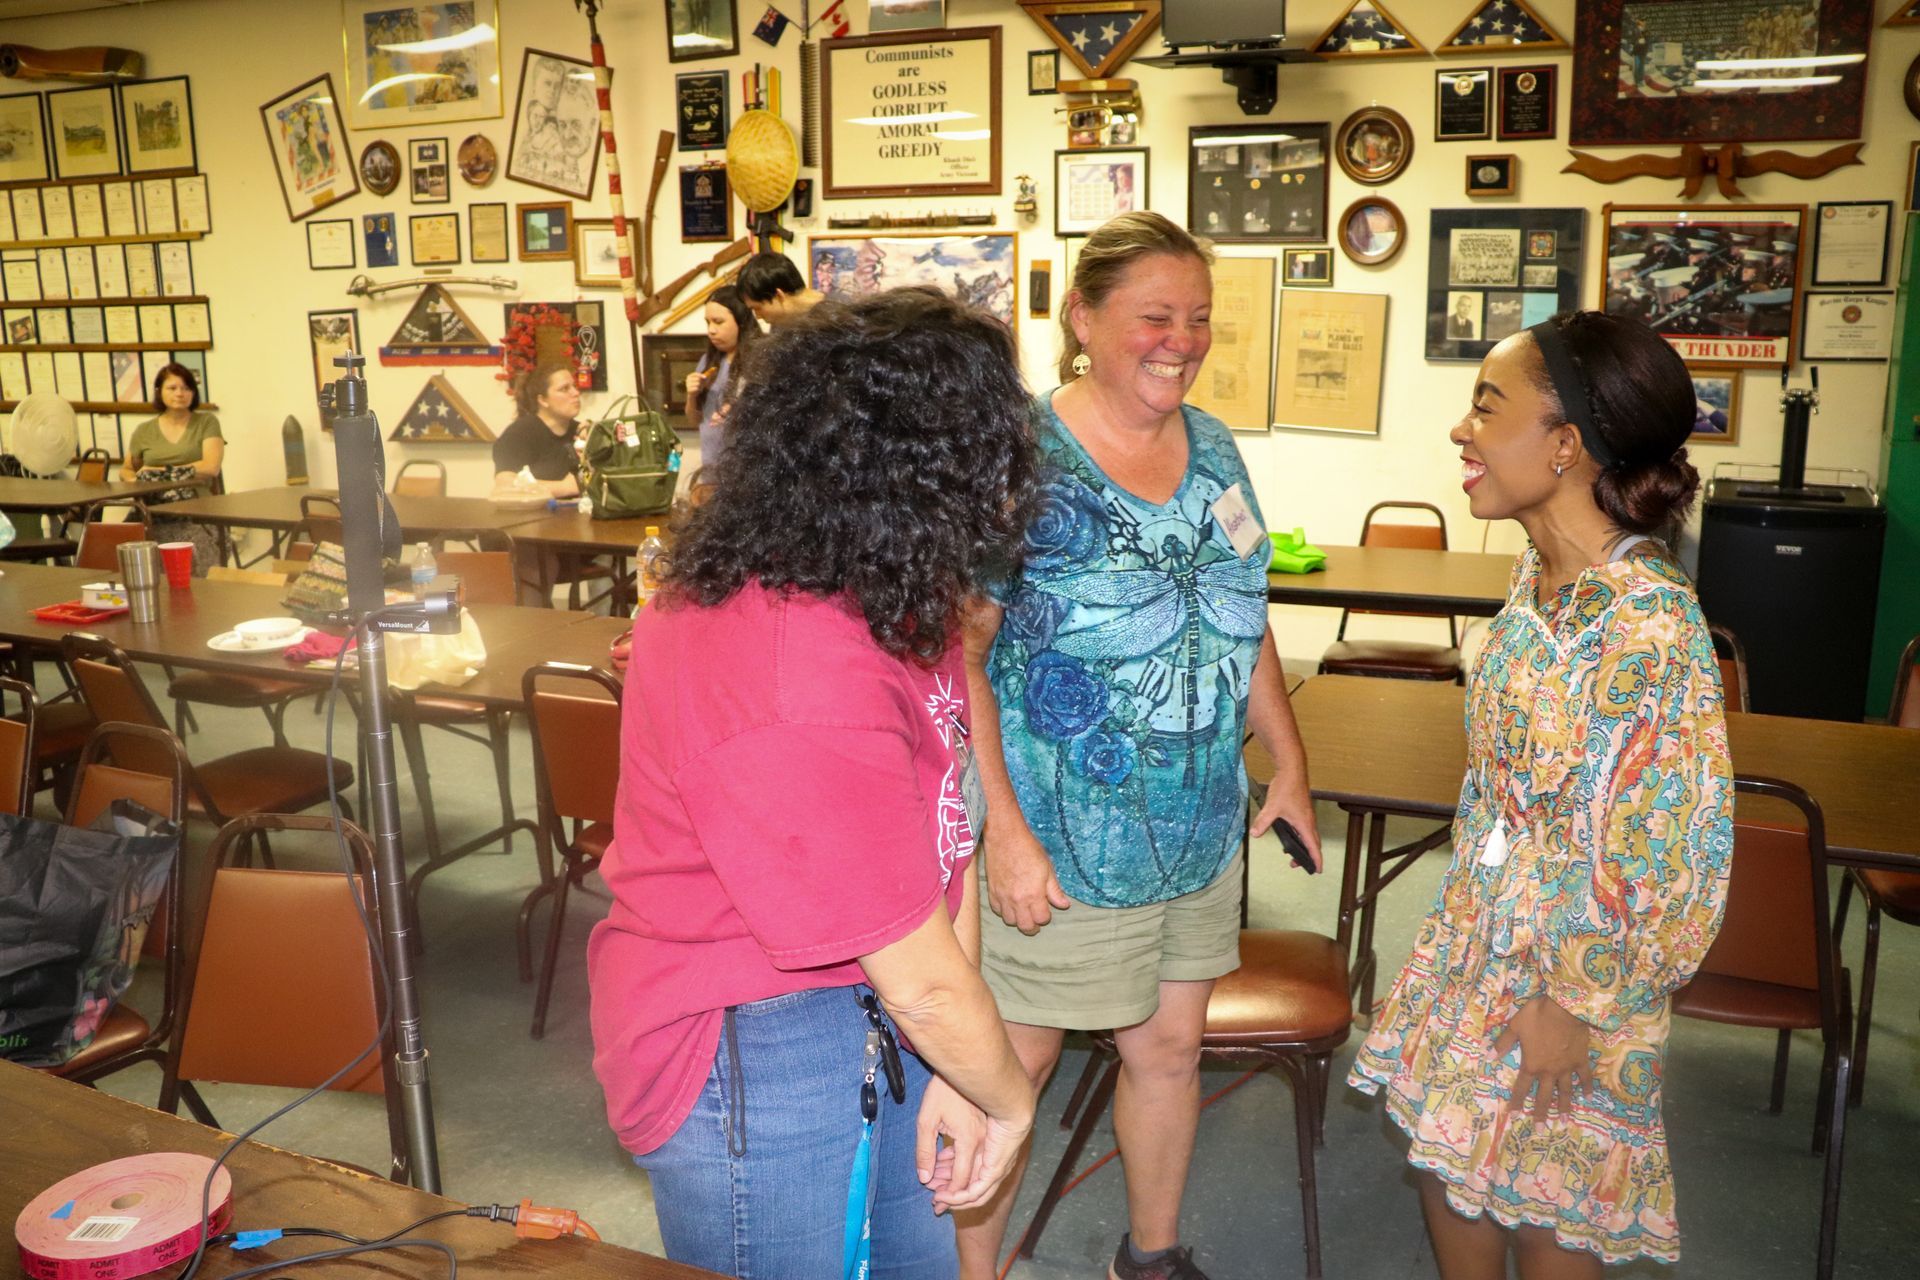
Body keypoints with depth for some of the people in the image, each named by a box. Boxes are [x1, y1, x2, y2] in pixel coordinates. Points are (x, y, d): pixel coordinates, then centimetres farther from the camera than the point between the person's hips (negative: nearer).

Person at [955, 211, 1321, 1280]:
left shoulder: (1213, 446, 6)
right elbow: (955, 653, -17)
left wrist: (1291, 763, 15)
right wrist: (1006, 828, -22)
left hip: (1201, 824, 6)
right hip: (1059, 834, -6)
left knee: (1172, 1042, 18)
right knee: (1015, 1060, 7)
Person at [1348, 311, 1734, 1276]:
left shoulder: (1647, 621, -28)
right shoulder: (1542, 571, -2)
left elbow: (1664, 841, -24)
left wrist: (1573, 1003, -16)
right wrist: (1464, 911, 15)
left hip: (1570, 968, -7)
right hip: (1480, 931, 7)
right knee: (1445, 1156, 20)